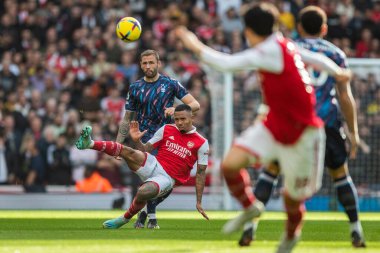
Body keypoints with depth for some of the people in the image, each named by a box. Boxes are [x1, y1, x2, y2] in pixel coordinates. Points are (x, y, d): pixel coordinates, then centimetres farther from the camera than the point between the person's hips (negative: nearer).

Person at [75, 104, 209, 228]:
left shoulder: (201, 143, 0)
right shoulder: (166, 130, 8)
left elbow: (201, 173, 3)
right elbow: (146, 149, 11)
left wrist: (199, 203, 2)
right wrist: (137, 140, -11)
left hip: (168, 178, -3)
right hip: (153, 165, 3)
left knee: (143, 192, -33)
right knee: (129, 152, -27)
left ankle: (125, 219, -7)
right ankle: (90, 143, -38)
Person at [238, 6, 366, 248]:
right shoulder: (336, 53, 10)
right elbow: (345, 96, 6)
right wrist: (354, 132, 9)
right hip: (327, 121, 1)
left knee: (271, 170, 8)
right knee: (340, 173, 15)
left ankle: (251, 227, -2)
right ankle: (357, 231, 14)